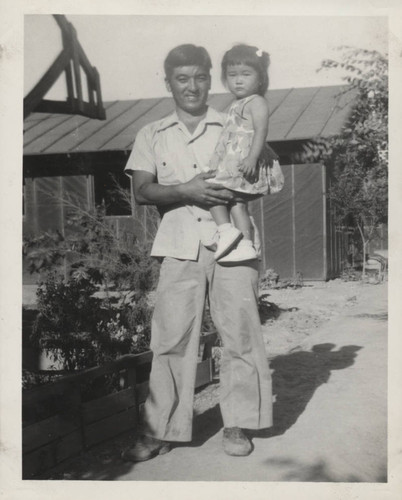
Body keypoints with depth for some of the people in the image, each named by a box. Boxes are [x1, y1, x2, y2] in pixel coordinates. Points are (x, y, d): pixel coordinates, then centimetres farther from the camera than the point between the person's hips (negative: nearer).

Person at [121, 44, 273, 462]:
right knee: (171, 337, -2)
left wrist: (232, 190, -12)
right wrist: (186, 191, -15)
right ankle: (158, 430, 7)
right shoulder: (152, 135, 13)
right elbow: (141, 191, 2)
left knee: (240, 331, 0)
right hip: (180, 247, 0)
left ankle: (237, 424, 13)